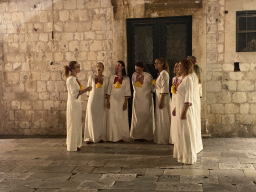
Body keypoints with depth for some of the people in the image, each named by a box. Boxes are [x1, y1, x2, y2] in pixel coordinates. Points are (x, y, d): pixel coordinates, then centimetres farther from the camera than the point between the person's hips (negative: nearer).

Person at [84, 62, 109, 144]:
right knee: (91, 119, -1)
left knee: (101, 119, 2)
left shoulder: (106, 79, 4)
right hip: (92, 100, -1)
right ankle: (89, 138, 4)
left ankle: (101, 137, 12)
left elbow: (106, 91, 6)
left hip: (101, 101, 1)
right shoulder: (91, 77, 2)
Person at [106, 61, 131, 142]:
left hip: (122, 99, -2)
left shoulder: (126, 78, 2)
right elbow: (109, 90, 9)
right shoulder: (112, 77, 9)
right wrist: (108, 101, 2)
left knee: (122, 118, -2)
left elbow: (127, 91, -1)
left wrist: (125, 102, -8)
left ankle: (122, 137, 6)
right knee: (112, 118, 0)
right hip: (113, 99, 2)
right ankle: (114, 137, 6)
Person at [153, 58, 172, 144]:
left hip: (163, 98, -10)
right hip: (159, 98, 10)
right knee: (160, 119, 13)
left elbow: (164, 89, -20)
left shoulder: (164, 73, -14)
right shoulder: (160, 74, 15)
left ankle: (164, 139, 3)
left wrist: (161, 101, -22)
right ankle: (160, 138, 20)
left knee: (164, 119, -3)